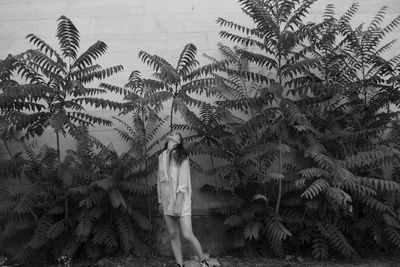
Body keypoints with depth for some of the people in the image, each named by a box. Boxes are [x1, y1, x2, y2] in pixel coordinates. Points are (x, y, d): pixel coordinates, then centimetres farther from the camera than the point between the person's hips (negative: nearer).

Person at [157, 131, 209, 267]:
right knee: (173, 235, 8)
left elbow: (183, 182, -12)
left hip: (181, 200, -5)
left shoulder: (182, 158, -6)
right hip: (167, 201, 5)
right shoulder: (161, 157, 9)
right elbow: (160, 180, 15)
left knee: (187, 235, -7)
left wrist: (178, 203, -18)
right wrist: (160, 201, 15)